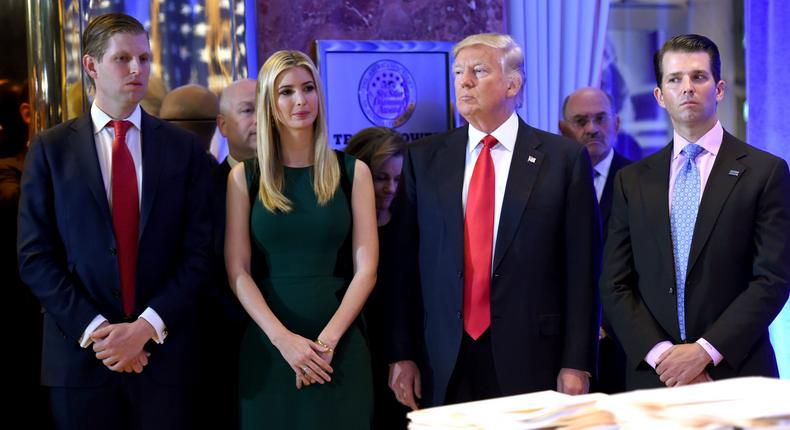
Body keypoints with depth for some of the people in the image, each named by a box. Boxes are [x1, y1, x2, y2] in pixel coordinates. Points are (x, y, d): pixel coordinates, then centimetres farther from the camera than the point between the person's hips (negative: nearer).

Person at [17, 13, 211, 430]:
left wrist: (148, 326, -12)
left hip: (164, 351, 1)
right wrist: (94, 330, -12)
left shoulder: (183, 147, 4)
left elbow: (197, 250, -1)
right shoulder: (51, 148, 2)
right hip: (80, 354, 0)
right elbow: (35, 256, -2)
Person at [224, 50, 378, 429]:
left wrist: (327, 339, -13)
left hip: (340, 346, 0)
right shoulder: (244, 178, 4)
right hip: (267, 346, 0)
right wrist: (284, 339, -14)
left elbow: (366, 268, -2)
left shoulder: (352, 172, 4)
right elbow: (238, 272, -2)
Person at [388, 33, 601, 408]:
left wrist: (577, 364, -7)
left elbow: (581, 270, -3)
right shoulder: (423, 159, 6)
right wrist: (401, 354, 1)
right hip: (443, 364, 2)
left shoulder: (564, 158, -1)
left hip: (531, 361, -2)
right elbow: (404, 263, 6)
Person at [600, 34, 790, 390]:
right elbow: (615, 285, 4)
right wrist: (660, 353, -9)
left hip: (736, 373, -2)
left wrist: (706, 351, -14)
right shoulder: (632, 181, 8)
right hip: (653, 374, 2)